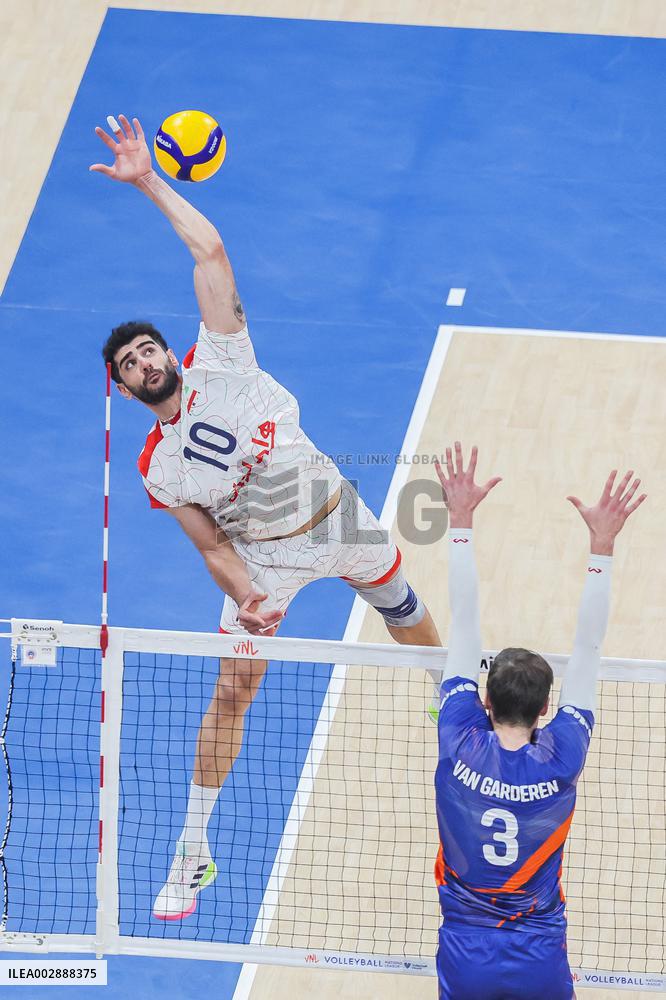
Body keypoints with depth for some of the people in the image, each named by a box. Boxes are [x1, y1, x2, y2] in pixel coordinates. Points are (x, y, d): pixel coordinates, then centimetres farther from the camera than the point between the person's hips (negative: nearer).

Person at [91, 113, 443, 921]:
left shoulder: (218, 361, -11)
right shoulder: (158, 469, -8)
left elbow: (209, 251, -18)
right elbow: (214, 548, -5)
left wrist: (150, 182, -23)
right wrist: (245, 598, -23)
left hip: (338, 518, 1)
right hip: (268, 556, -1)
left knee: (410, 618, 20)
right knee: (231, 690, -6)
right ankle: (193, 852, 2)